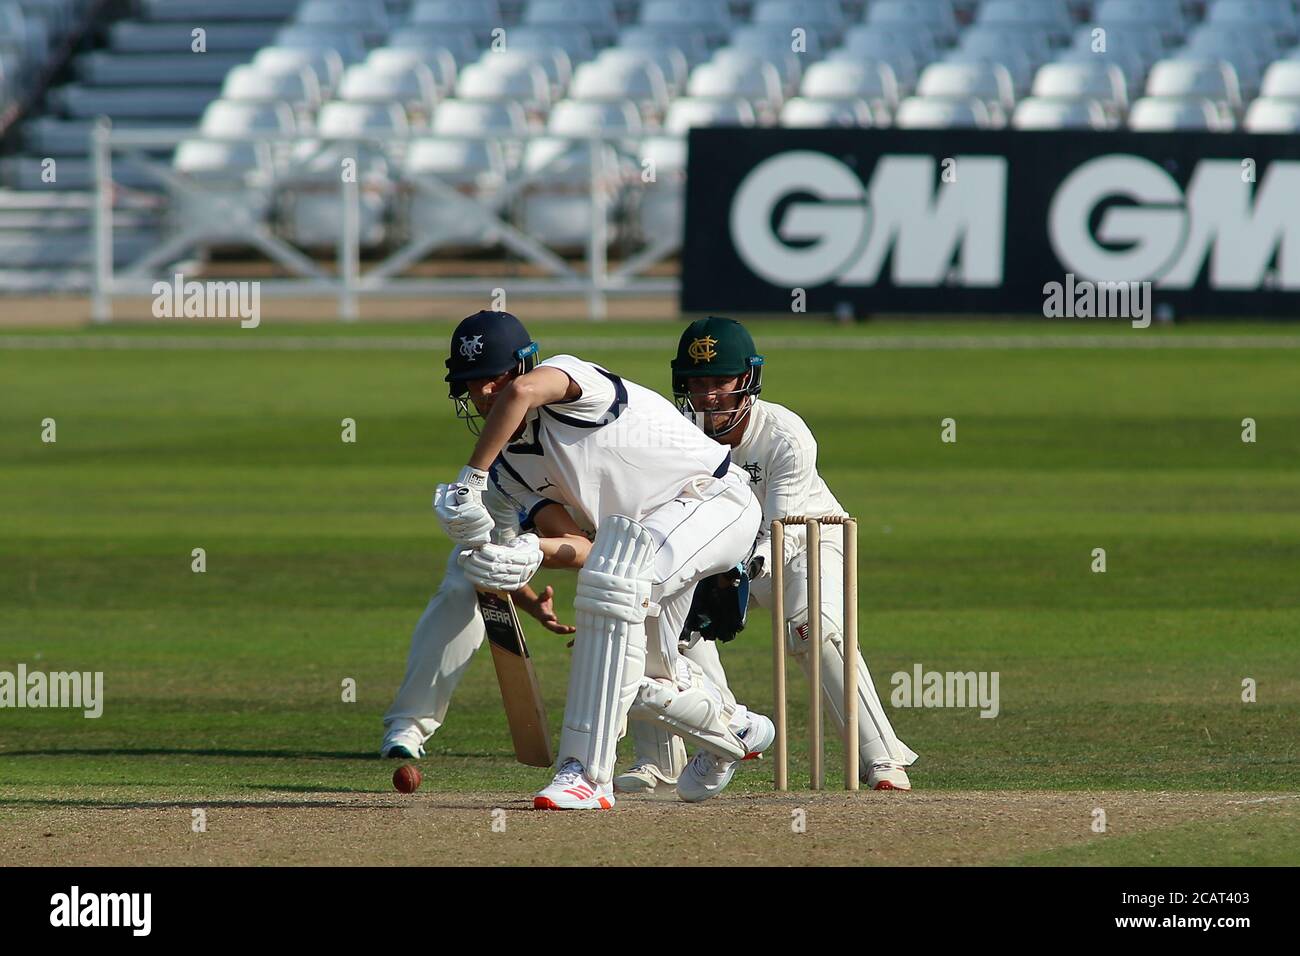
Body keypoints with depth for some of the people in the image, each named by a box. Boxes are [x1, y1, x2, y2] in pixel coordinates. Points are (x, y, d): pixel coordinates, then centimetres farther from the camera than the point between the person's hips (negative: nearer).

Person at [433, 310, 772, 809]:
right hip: (649, 534, 9)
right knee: (640, 675, 11)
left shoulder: (569, 378, -22)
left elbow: (523, 390, -49)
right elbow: (582, 547, -12)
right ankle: (735, 730, 44)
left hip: (714, 495, -9)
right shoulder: (510, 464, 0)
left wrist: (470, 481, -46)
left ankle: (586, 771, -35)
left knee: (613, 580, -33)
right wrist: (532, 552, -34)